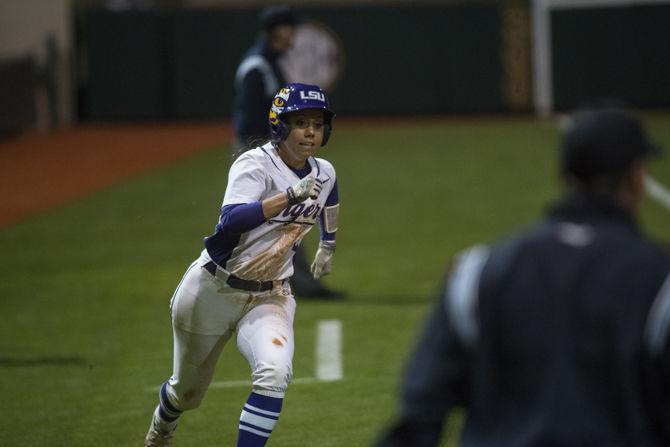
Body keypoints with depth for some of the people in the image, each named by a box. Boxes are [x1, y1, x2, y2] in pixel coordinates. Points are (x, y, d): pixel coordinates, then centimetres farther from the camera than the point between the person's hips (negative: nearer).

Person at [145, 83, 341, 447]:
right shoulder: (255, 165, -20)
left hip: (270, 297, 4)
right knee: (187, 391, 16)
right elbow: (230, 222, -38)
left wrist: (327, 246, 37)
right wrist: (291, 196, -44)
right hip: (212, 291, -4)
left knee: (274, 375, -28)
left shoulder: (324, 174, 0)